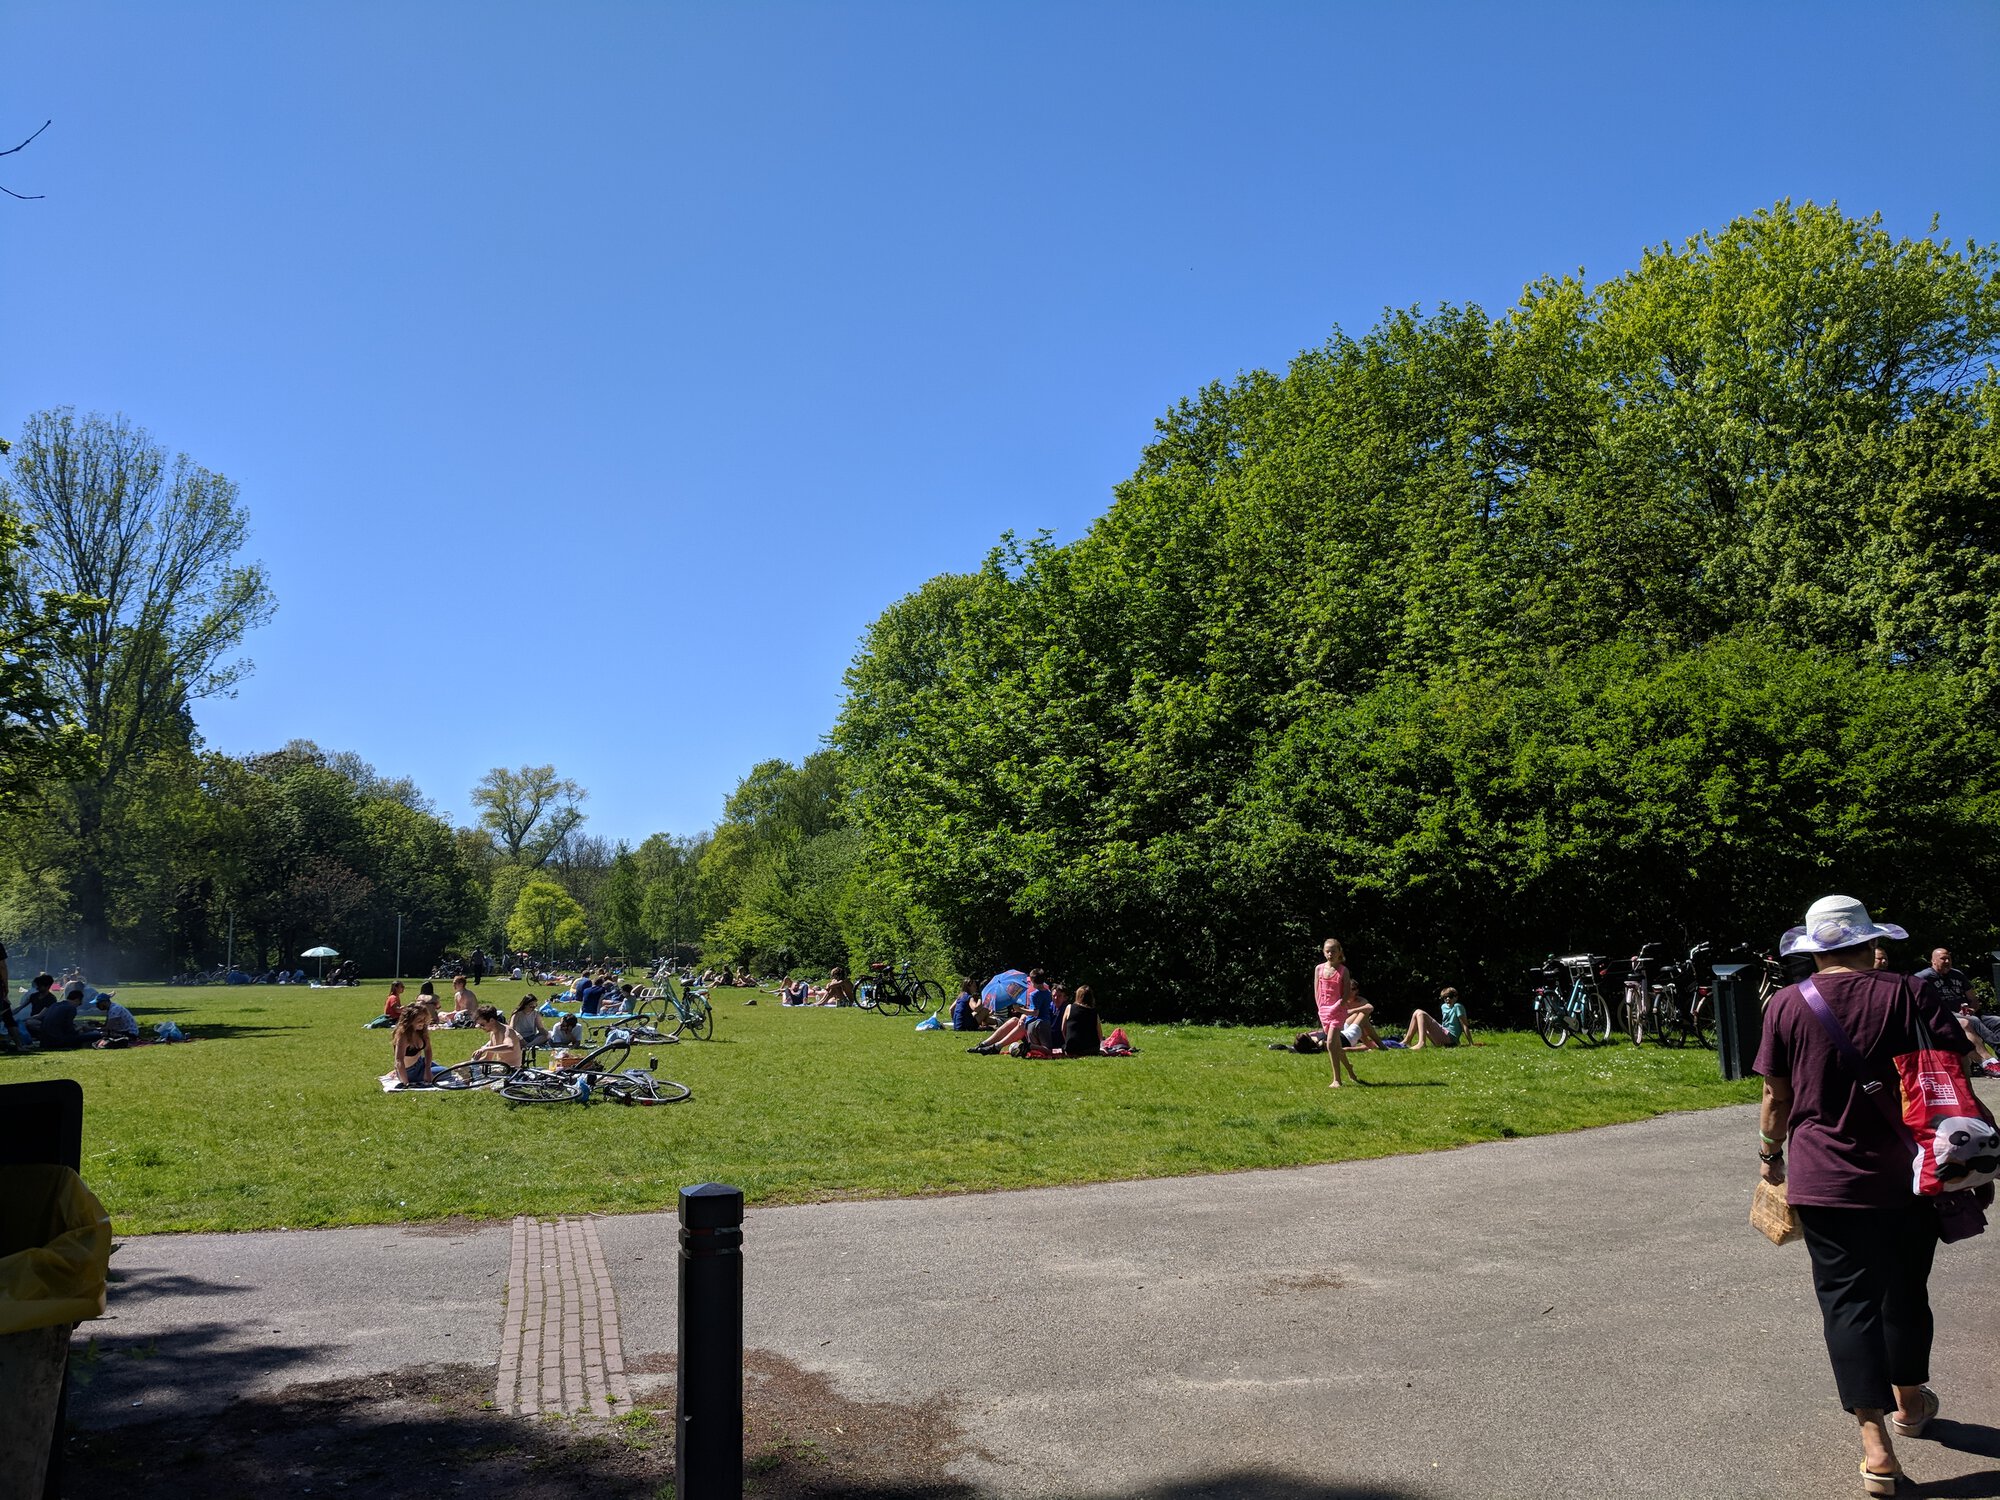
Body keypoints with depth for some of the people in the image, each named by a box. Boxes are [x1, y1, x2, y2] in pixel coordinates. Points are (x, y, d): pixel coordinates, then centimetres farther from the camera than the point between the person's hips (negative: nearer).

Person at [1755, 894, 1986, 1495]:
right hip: (1906, 1180, 1)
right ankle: (1907, 1400, 41)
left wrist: (1770, 1156, 13)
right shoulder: (1911, 995, -7)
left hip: (1823, 1181, -1)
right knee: (1904, 1291, 20)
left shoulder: (1787, 1005, -6)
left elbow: (1776, 1095, 0)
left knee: (1847, 1299, 5)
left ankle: (1876, 1445, 1)